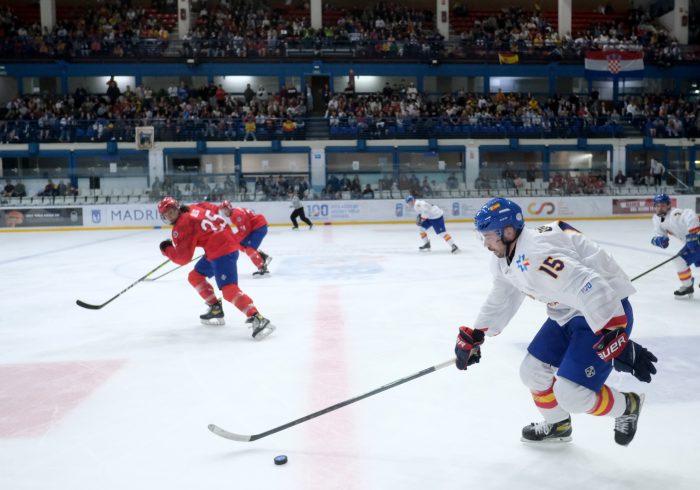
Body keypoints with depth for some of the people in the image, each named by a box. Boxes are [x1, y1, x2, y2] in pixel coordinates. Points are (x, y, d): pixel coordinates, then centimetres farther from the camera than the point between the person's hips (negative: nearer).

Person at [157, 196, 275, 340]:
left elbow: (183, 258, -10)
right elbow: (213, 208, 26)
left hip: (223, 251, -11)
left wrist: (167, 249, 7)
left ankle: (257, 319, -32)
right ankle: (216, 309, 24)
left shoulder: (182, 226, -11)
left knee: (229, 289, -23)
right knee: (195, 276, 20)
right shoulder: (194, 208, 11)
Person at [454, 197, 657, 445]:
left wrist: (618, 342, -40)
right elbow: (501, 300, 17)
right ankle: (557, 425, 37)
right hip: (567, 314, 10)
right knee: (532, 371, 11)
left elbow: (590, 290, -38)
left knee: (570, 392, -14)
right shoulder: (507, 259, 1)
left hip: (607, 310, -9)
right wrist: (473, 337, 20)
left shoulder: (536, 254, -30)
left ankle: (627, 406, 15)